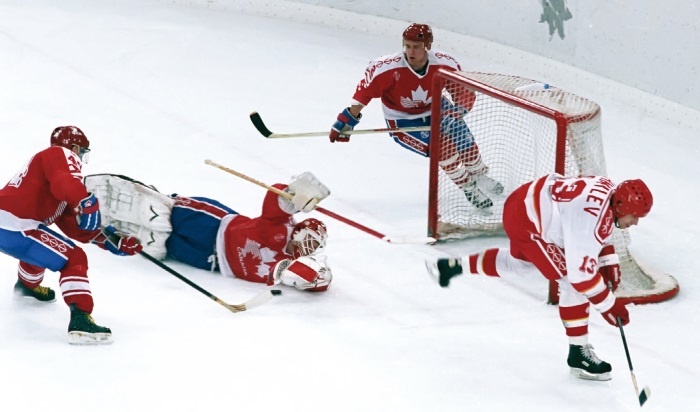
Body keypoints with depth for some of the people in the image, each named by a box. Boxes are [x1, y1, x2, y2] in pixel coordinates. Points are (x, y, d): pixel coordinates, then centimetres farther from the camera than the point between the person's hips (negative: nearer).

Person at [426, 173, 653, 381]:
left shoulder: (612, 192, -4)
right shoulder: (592, 217, -31)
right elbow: (581, 272, -29)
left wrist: (609, 265, 6)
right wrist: (609, 305, -22)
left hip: (530, 202, 10)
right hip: (524, 220, -10)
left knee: (518, 260, 35)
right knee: (572, 280, -10)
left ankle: (452, 265, 50)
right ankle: (579, 354, 1)